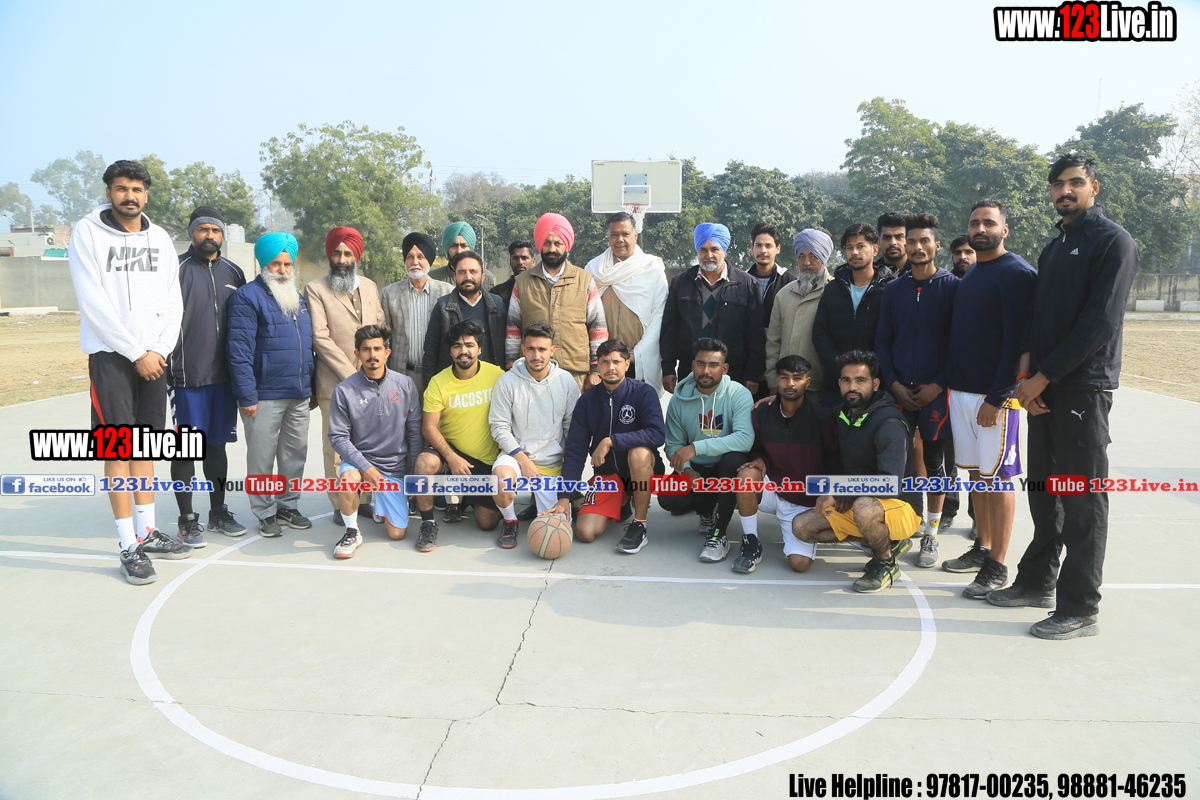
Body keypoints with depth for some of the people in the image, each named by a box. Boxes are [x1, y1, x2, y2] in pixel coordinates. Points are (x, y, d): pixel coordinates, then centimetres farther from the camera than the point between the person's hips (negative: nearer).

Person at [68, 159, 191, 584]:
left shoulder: (159, 238, 11)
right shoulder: (87, 233, -3)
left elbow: (173, 301, 9)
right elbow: (93, 303, -10)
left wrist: (159, 349, -5)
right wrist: (137, 352, -12)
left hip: (154, 355, 5)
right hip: (110, 353, -4)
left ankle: (147, 532, 20)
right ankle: (129, 547, 1)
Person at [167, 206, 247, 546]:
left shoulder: (233, 272, 12)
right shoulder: (177, 270, -2)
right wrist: (165, 369, -11)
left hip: (225, 377, 4)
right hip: (187, 378, -4)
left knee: (217, 444, 14)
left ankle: (218, 512, 25)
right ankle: (187, 520, 11)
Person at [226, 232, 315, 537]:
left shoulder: (298, 298, 16)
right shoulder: (248, 297, -6)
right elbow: (239, 350, -13)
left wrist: (311, 387, 16)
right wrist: (247, 396, -17)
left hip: (300, 396, 6)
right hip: (265, 395, -6)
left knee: (295, 454, 12)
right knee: (262, 457, 3)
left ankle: (288, 506, 25)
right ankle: (265, 514, 14)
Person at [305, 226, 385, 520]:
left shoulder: (370, 286, 16)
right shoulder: (315, 289, 1)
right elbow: (320, 338, -7)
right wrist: (350, 375, -11)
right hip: (334, 384, -4)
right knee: (336, 447, 0)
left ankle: (367, 500, 18)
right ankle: (340, 505, 11)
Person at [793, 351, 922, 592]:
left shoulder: (890, 424, -22)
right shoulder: (843, 413, 3)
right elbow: (839, 460, 21)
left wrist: (837, 494, -22)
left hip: (901, 507, -8)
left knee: (864, 507, -39)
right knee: (802, 526, -3)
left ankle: (886, 563, -8)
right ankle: (887, 541, 6)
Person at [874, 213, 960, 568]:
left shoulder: (953, 288, 1)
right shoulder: (893, 289, 9)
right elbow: (882, 341, 9)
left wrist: (938, 385, -10)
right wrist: (895, 384, -3)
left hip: (936, 390, -2)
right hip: (899, 389, 2)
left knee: (934, 461, 5)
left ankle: (931, 535, 15)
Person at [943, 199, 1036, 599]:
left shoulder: (1017, 273, -9)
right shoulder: (970, 275, 16)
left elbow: (1016, 341, -15)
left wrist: (996, 398, -19)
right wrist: (951, 384, 12)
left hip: (995, 395, -8)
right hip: (961, 390, 8)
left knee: (998, 478, -1)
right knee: (976, 472, 14)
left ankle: (997, 568, 6)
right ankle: (982, 549, 25)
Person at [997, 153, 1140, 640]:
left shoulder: (1112, 241, -5)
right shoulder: (1053, 248, 19)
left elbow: (1099, 322, -14)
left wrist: (1042, 377, -14)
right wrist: (1025, 374, -2)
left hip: (1084, 388, -7)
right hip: (1043, 386, 7)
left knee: (1083, 502, -2)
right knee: (1045, 490, 14)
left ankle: (1080, 609, 5)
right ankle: (1038, 582, 26)